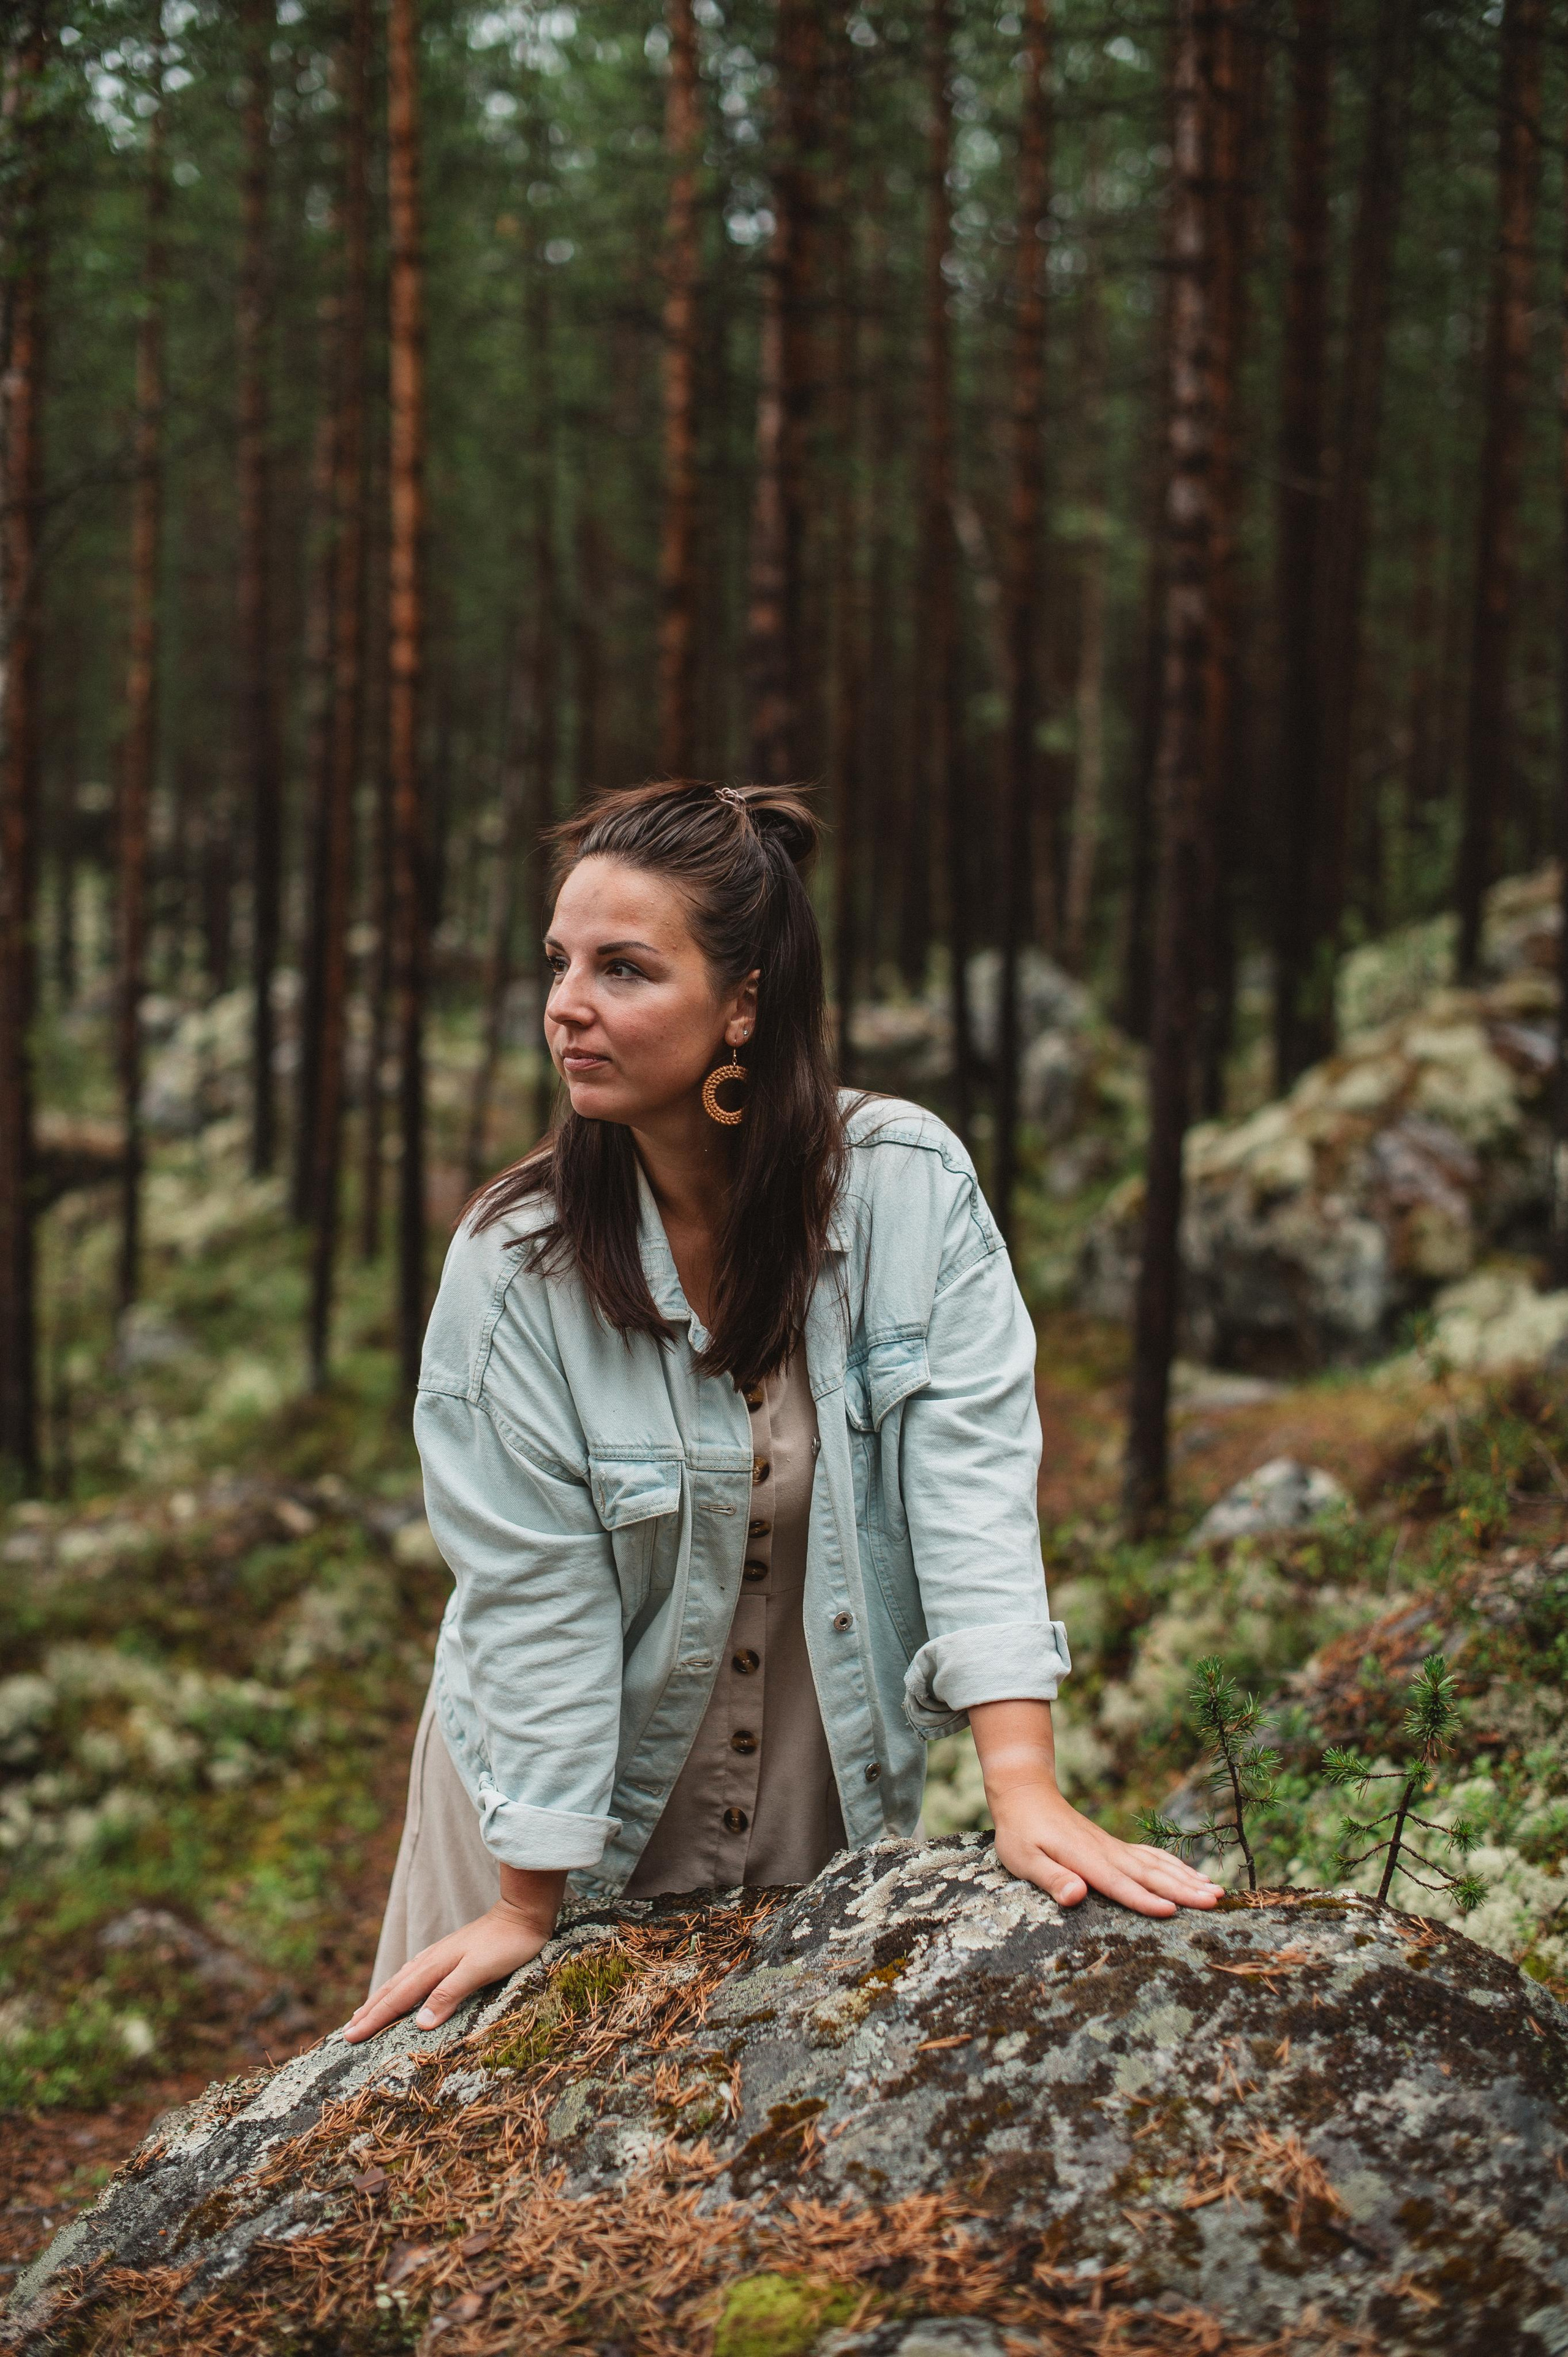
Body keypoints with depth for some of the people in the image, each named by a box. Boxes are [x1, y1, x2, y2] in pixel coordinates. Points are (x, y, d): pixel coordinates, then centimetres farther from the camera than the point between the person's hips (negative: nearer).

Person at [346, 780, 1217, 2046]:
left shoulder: (911, 1186, -16)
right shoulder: (514, 1264, -18)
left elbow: (971, 1478, -20)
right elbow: (534, 1596, -16)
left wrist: (1026, 1793, -30)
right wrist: (527, 1911, -14)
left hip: (832, 1797, 1)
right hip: (583, 1820, -1)